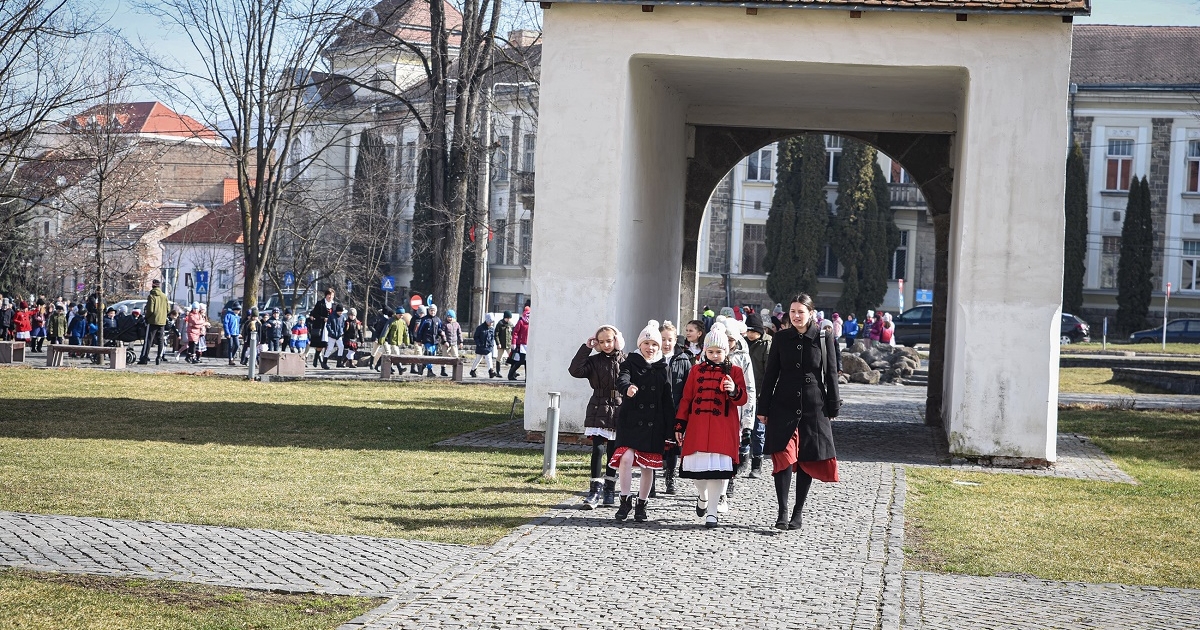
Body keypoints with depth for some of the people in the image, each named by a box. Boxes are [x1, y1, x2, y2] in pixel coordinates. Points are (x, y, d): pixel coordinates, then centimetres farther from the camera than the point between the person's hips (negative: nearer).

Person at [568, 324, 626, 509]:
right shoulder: (594, 361, 2)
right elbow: (575, 370, -12)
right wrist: (586, 348, -13)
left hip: (619, 412, 1)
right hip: (598, 412, 0)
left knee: (613, 453, 9)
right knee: (598, 450, -10)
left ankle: (609, 490, 20)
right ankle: (594, 491, -8)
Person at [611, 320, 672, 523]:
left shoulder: (662, 368, 9)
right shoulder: (630, 363, 0)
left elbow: (668, 400, 10)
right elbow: (622, 379, -21)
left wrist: (670, 426, 6)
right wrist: (627, 388, -45)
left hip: (654, 423, 3)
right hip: (631, 420, -3)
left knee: (649, 465, 6)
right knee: (626, 457, -20)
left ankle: (642, 504, 19)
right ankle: (625, 499, -5)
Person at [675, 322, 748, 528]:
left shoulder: (734, 371, 5)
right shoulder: (697, 370, 10)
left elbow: (742, 400, -2)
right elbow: (686, 398, 12)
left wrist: (734, 391, -24)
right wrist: (680, 425, 9)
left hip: (723, 428, -2)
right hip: (698, 426, 2)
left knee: (719, 468, -7)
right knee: (697, 466, 3)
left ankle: (712, 511, 1)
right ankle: (702, 496, 35)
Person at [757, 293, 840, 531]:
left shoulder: (824, 338, 1)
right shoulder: (782, 338, 4)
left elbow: (831, 374, 4)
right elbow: (770, 375, 6)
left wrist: (833, 407, 1)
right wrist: (763, 408, 4)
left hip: (813, 407, 0)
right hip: (783, 406, 0)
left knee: (808, 459, 4)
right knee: (783, 457, -10)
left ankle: (798, 511, 14)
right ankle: (782, 512, -9)